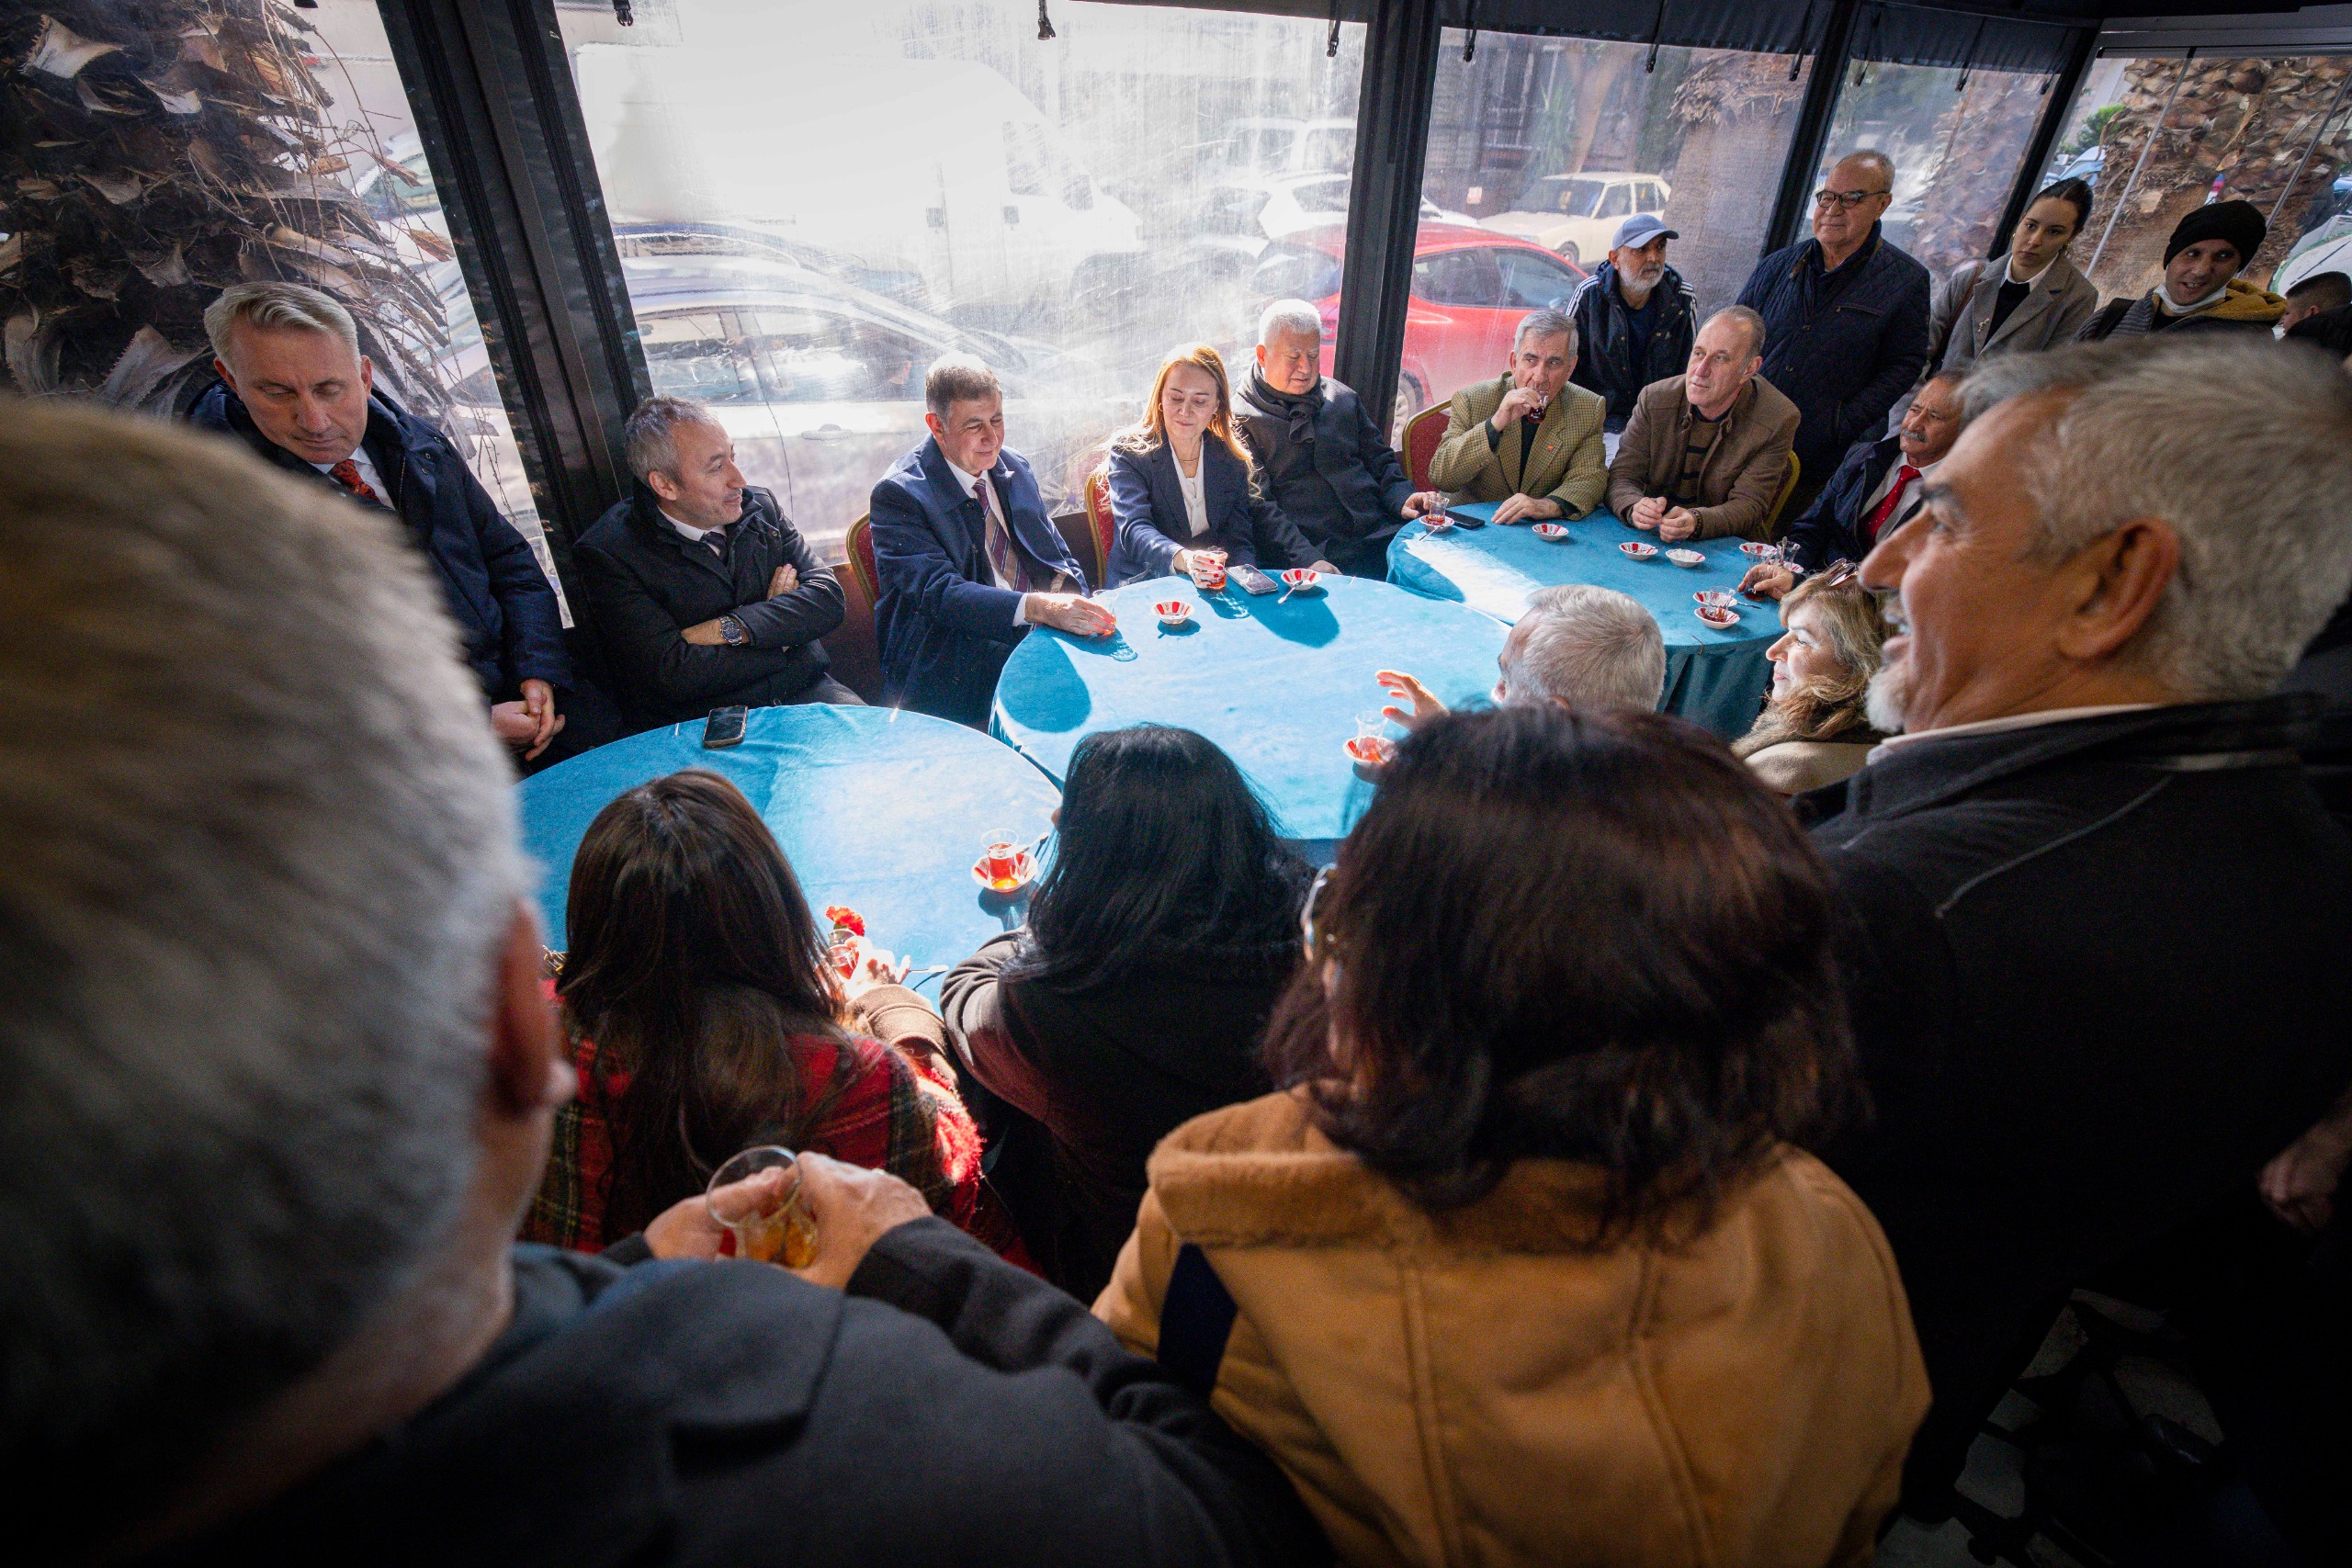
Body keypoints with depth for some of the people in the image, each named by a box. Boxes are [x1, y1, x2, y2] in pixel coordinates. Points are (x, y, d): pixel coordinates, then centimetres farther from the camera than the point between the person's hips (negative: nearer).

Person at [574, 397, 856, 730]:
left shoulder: (760, 506, 9)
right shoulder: (607, 552, -5)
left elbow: (828, 597, 0)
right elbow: (672, 674, -15)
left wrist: (729, 629, -12)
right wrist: (782, 631, -6)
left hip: (804, 691, 4)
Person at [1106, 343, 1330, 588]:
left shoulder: (1233, 459, 9)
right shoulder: (1128, 452, -3)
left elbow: (1239, 540, 5)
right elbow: (1133, 529, -19)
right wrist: (1182, 559, -39)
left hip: (1215, 589, 3)